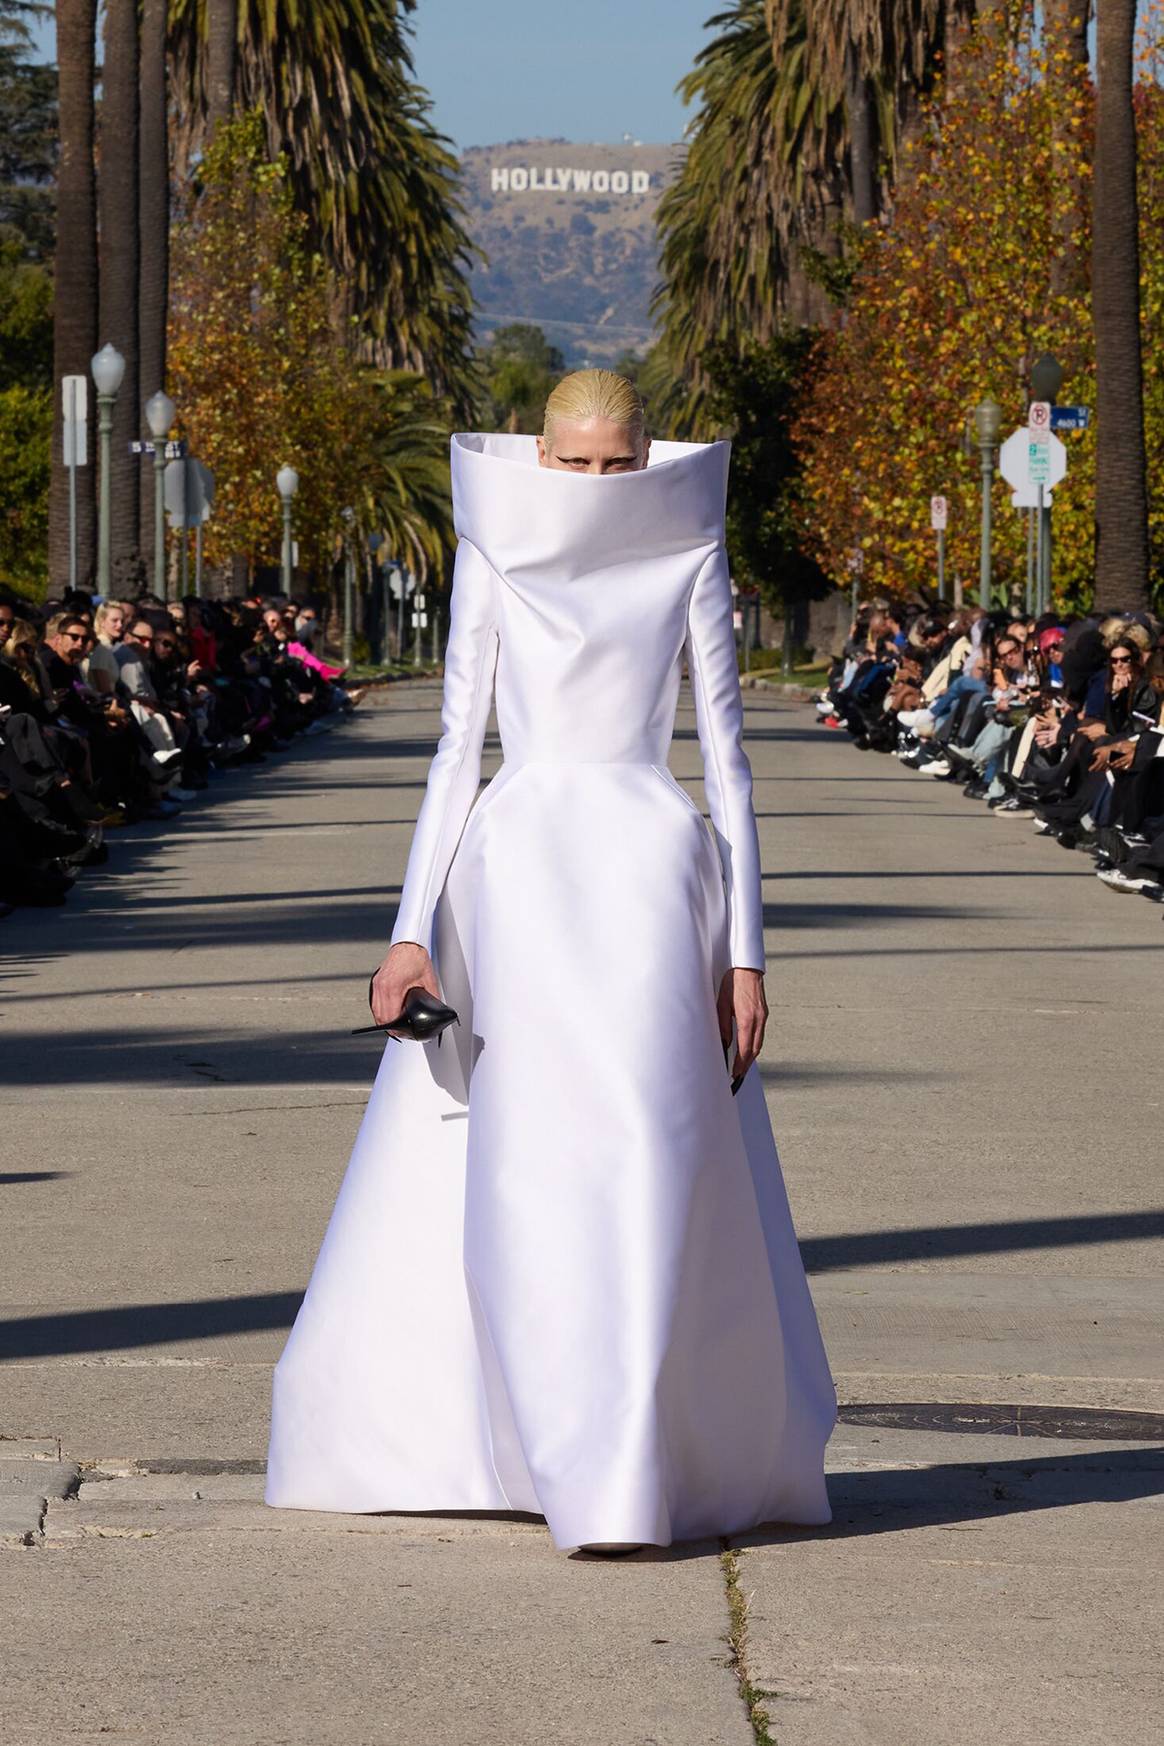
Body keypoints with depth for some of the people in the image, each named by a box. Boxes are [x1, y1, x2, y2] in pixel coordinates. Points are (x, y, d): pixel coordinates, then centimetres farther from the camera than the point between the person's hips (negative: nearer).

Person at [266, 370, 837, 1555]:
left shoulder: (689, 559, 8)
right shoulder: (494, 557, 9)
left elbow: (726, 759, 8)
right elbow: (456, 747, 9)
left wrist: (745, 951, 3)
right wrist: (413, 931, 0)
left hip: (650, 871, -1)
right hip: (518, 870, 1)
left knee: (643, 1154, -10)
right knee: (522, 1168, -5)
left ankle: (630, 1474, -8)